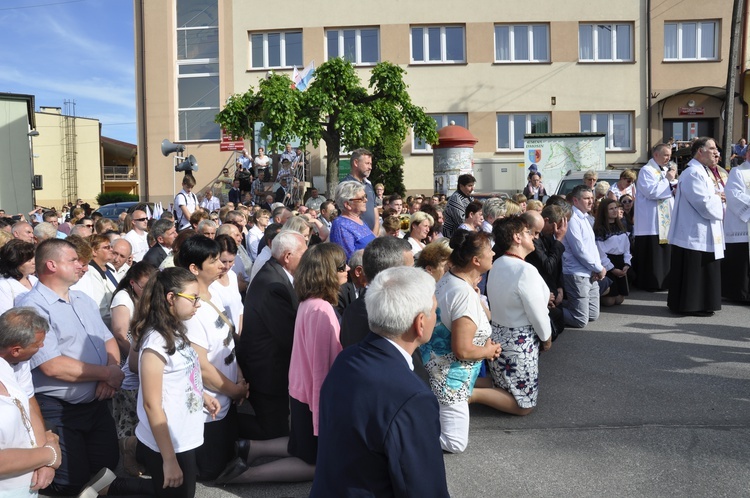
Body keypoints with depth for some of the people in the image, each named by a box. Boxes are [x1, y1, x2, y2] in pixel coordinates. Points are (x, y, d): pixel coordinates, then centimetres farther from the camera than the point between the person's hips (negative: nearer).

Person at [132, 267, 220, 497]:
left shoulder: (177, 332, 4)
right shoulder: (155, 342, -22)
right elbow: (152, 405, -22)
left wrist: (202, 395, 4)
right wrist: (169, 459, -21)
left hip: (186, 441, 9)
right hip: (167, 447, -8)